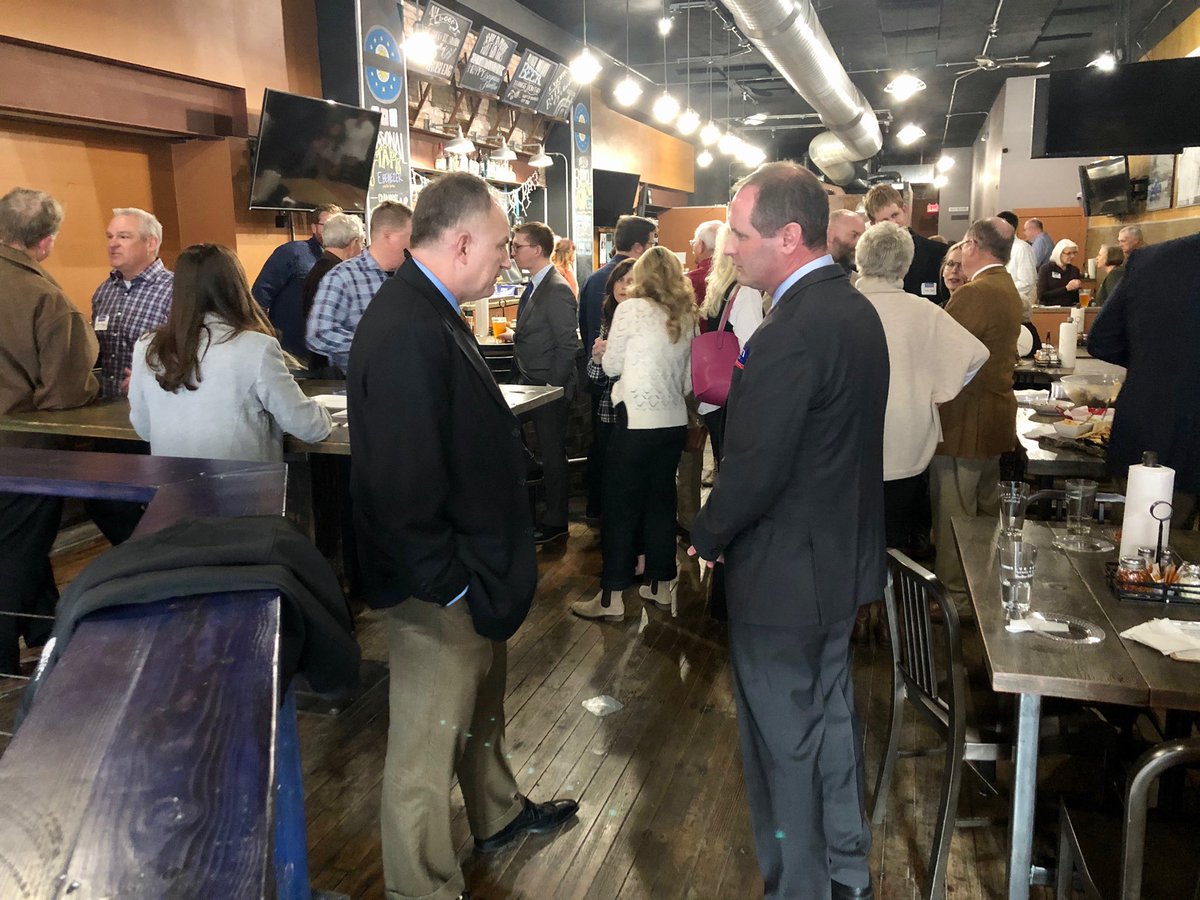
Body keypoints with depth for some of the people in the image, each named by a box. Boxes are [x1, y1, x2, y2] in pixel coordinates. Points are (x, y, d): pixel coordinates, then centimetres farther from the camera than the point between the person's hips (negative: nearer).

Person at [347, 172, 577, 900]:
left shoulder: (432, 312, 4)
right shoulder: (408, 332, -28)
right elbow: (404, 485, -29)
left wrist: (489, 568, 13)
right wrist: (450, 586, -19)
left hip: (473, 570, 10)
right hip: (441, 590, -10)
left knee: (481, 707, 29)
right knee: (429, 745, 10)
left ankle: (499, 813, 53)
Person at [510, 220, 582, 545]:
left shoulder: (557, 290, -19)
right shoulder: (534, 287, 10)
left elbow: (568, 345, -20)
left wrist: (552, 389, -18)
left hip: (550, 386, -8)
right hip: (530, 383, 8)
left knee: (552, 453, 4)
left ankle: (555, 523, 17)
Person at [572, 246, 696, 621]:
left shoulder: (631, 309, -8)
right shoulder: (688, 316, 9)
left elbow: (611, 366, -2)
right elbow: (689, 377, 14)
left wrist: (606, 351, 18)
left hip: (637, 421, -6)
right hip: (674, 421, 6)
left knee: (621, 506, 2)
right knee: (661, 501, 15)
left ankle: (611, 597, 8)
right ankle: (662, 586, 24)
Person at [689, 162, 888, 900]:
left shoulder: (791, 333, -26)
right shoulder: (856, 309, 4)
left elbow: (754, 470, -25)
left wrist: (706, 538, -9)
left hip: (785, 573, -9)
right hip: (845, 557, 9)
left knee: (785, 743, 8)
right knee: (832, 714, 23)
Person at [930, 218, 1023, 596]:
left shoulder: (974, 293, -20)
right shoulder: (1008, 289, 12)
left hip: (964, 421, -10)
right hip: (996, 418, 10)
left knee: (953, 513, 0)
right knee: (986, 509, 19)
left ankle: (953, 588, 8)